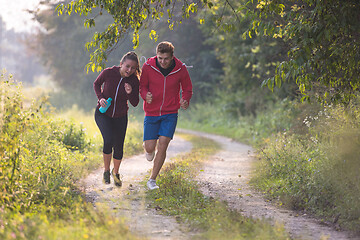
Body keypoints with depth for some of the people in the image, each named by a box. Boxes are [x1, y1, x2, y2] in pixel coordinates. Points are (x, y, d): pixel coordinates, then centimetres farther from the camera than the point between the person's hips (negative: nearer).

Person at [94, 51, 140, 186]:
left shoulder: (134, 81, -16)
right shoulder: (108, 73, -19)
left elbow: (135, 104, -7)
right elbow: (97, 84, 2)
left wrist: (130, 93, -28)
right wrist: (100, 98, -15)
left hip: (120, 117, 2)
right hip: (103, 114, -2)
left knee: (118, 147, 2)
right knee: (108, 141, -24)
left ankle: (116, 172, 33)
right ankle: (106, 171, 1)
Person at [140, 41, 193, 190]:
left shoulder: (180, 69, -10)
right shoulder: (148, 66, -12)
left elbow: (187, 88, 4)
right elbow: (142, 86, 0)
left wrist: (185, 101, -17)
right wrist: (146, 95, -23)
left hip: (170, 114, 0)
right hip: (151, 113, 0)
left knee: (162, 146, -12)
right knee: (150, 148, -3)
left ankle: (152, 179, 3)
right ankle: (147, 146, 38)